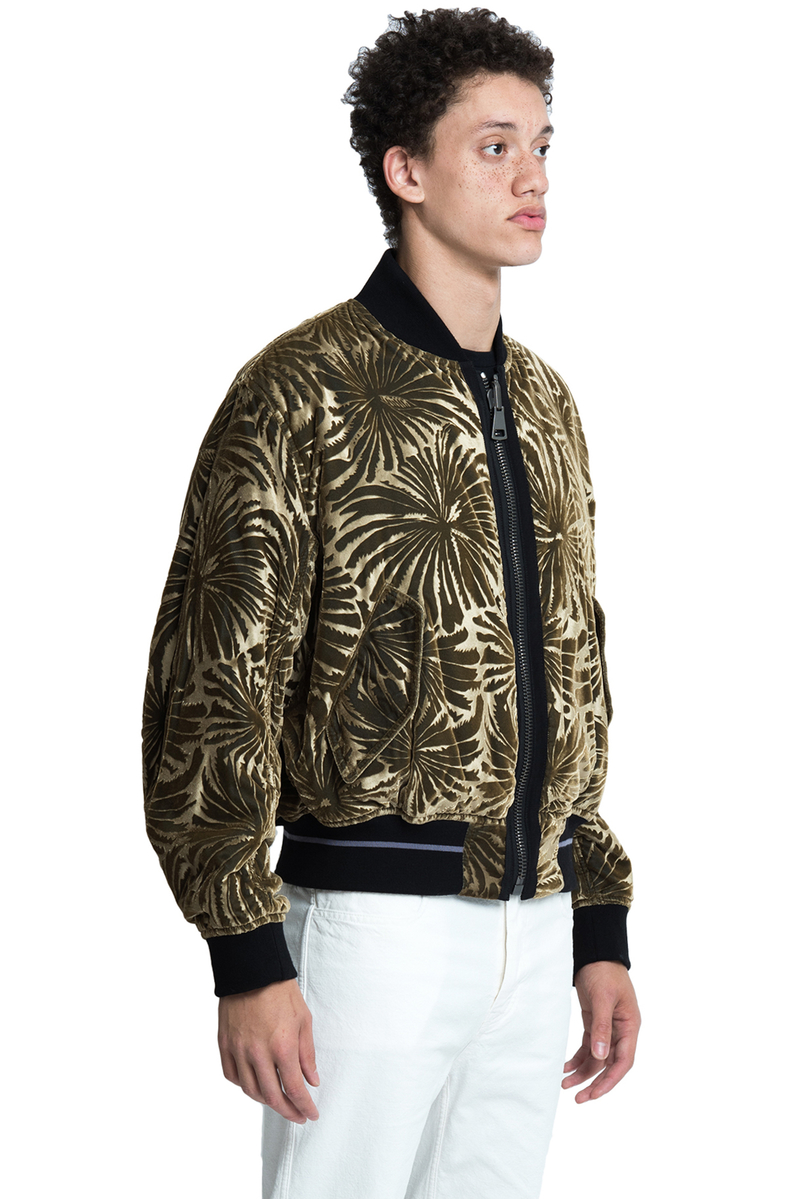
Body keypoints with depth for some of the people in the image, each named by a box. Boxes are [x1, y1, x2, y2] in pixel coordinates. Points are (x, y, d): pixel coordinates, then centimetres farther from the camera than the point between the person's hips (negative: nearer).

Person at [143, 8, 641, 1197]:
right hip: (374, 922, -7)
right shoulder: (303, 393, -9)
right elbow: (211, 687, -12)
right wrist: (249, 961, -17)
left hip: (536, 930, 7)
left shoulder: (544, 405, 14)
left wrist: (602, 931, 15)